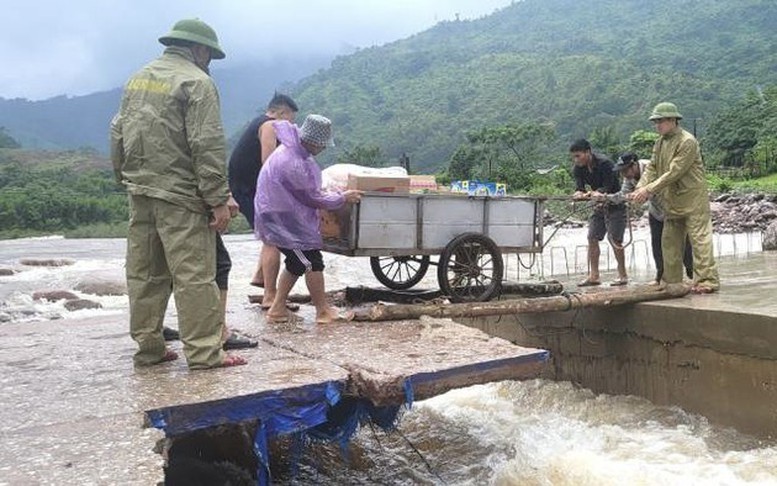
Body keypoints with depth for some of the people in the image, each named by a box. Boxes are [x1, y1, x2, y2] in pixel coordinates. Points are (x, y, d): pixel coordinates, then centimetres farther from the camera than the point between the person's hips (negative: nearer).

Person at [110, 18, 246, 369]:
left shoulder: (137, 79, 17)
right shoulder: (196, 82, -8)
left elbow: (118, 133, 19)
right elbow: (207, 146, -15)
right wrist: (218, 200, -14)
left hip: (138, 193, 8)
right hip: (179, 196, -8)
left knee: (144, 274, 12)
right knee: (194, 275, -4)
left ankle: (148, 348, 20)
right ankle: (204, 353, -1)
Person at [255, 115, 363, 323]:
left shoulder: (291, 148, 3)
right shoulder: (294, 165, -28)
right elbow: (313, 198, -17)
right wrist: (342, 198, -4)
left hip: (279, 216, 10)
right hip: (283, 219, -10)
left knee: (297, 263, 16)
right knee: (313, 263, -4)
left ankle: (278, 309, 20)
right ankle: (323, 311, 7)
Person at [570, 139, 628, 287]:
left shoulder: (605, 164, -23)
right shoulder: (579, 169, -4)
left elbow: (607, 187, -25)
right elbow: (579, 188, -13)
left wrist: (596, 193, -43)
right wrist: (580, 194, -36)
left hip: (614, 204, -7)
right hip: (599, 206, 7)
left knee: (614, 239, -9)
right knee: (592, 238, 0)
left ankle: (622, 275, 2)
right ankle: (594, 276, 4)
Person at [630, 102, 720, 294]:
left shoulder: (687, 142, -14)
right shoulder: (660, 143, 12)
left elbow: (674, 173, -21)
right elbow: (652, 168, 7)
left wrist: (649, 190, -22)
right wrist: (640, 188, -10)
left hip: (693, 200, -8)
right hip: (672, 202, 8)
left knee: (699, 240, -9)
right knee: (669, 242, 10)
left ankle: (707, 281, -8)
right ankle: (672, 282, 18)